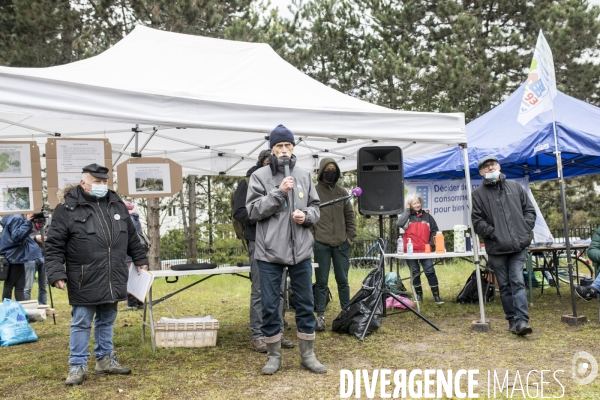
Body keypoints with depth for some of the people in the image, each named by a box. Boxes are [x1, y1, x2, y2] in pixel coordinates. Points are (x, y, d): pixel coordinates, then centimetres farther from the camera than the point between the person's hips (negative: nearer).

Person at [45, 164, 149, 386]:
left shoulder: (116, 204, 10)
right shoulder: (67, 208, -7)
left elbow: (131, 237, 19)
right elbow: (54, 245, -8)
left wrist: (140, 260, 19)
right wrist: (56, 273, -14)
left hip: (113, 279, 5)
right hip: (84, 281, -5)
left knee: (107, 321, 16)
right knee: (81, 323, 4)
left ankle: (105, 360, 28)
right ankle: (77, 365, 16)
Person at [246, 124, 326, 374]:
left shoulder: (304, 176, 8)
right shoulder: (259, 176, 0)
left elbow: (315, 208, 12)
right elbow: (254, 211, -8)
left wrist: (306, 215, -10)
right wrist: (278, 192, -17)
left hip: (301, 251, 3)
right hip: (269, 252, -2)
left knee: (305, 304, 9)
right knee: (270, 306, 5)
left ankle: (308, 355, 23)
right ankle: (274, 356, 21)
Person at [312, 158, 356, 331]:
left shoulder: (342, 192, 10)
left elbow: (350, 216, 15)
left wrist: (350, 236, 8)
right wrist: (311, 236, -8)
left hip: (341, 244, 3)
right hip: (320, 244, -3)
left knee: (343, 280, 11)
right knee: (321, 282, 3)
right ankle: (320, 316, 9)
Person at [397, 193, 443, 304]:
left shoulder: (427, 216, 9)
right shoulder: (405, 216, 4)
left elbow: (434, 230, 14)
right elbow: (399, 223, -18)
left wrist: (432, 242, 1)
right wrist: (407, 210, -11)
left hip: (425, 250, 0)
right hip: (410, 250, 0)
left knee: (430, 272, -4)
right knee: (415, 273, 9)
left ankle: (436, 296, 1)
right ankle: (418, 295, 21)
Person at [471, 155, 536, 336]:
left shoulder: (515, 187, 11)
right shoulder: (478, 193, 3)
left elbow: (529, 210, 14)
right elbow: (477, 221, -2)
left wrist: (526, 230, 1)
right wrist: (494, 233, -12)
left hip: (518, 246, 1)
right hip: (496, 248, 0)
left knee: (517, 282, -8)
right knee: (505, 285, 6)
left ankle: (521, 320, -10)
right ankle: (512, 321, 15)